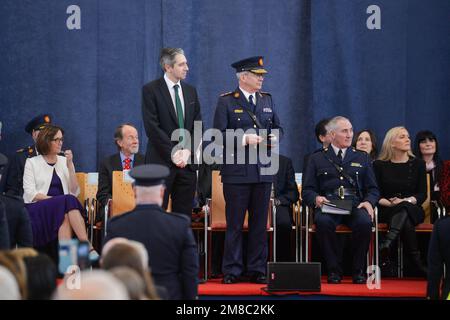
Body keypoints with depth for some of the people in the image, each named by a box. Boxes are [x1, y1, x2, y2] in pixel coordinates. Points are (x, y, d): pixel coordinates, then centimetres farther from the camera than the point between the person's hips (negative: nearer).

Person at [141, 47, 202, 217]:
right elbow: (152, 127, -11)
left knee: (184, 214, 5)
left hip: (187, 162, 5)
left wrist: (188, 151, -5)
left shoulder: (191, 91, 13)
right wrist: (173, 153, -14)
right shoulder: (151, 90, -4)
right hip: (161, 161, -5)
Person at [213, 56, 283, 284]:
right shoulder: (226, 101, -2)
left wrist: (274, 137, -1)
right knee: (234, 224, 0)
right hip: (236, 171, -5)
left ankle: (257, 269, 14)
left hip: (263, 171, 5)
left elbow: (277, 127, 21)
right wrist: (244, 139, -18)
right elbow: (219, 134, -8)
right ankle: (232, 270, 5)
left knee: (260, 223, 8)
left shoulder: (267, 100, 14)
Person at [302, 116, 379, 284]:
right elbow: (307, 190, 11)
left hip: (355, 205, 1)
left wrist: (368, 202, -6)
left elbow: (373, 189, 17)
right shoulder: (317, 159, 17)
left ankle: (358, 270, -16)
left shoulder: (362, 158, 22)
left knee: (364, 222, -34)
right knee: (323, 222, -36)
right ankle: (334, 270, -21)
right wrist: (316, 198, -12)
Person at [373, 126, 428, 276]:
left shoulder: (418, 164, 11)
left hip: (412, 209, 0)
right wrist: (389, 203, -17)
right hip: (387, 211, 0)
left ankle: (386, 245, -57)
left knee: (404, 209, -39)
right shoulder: (379, 165, 8)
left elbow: (422, 194, 4)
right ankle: (417, 263, -45)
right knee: (405, 222, -37)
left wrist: (406, 201, -16)